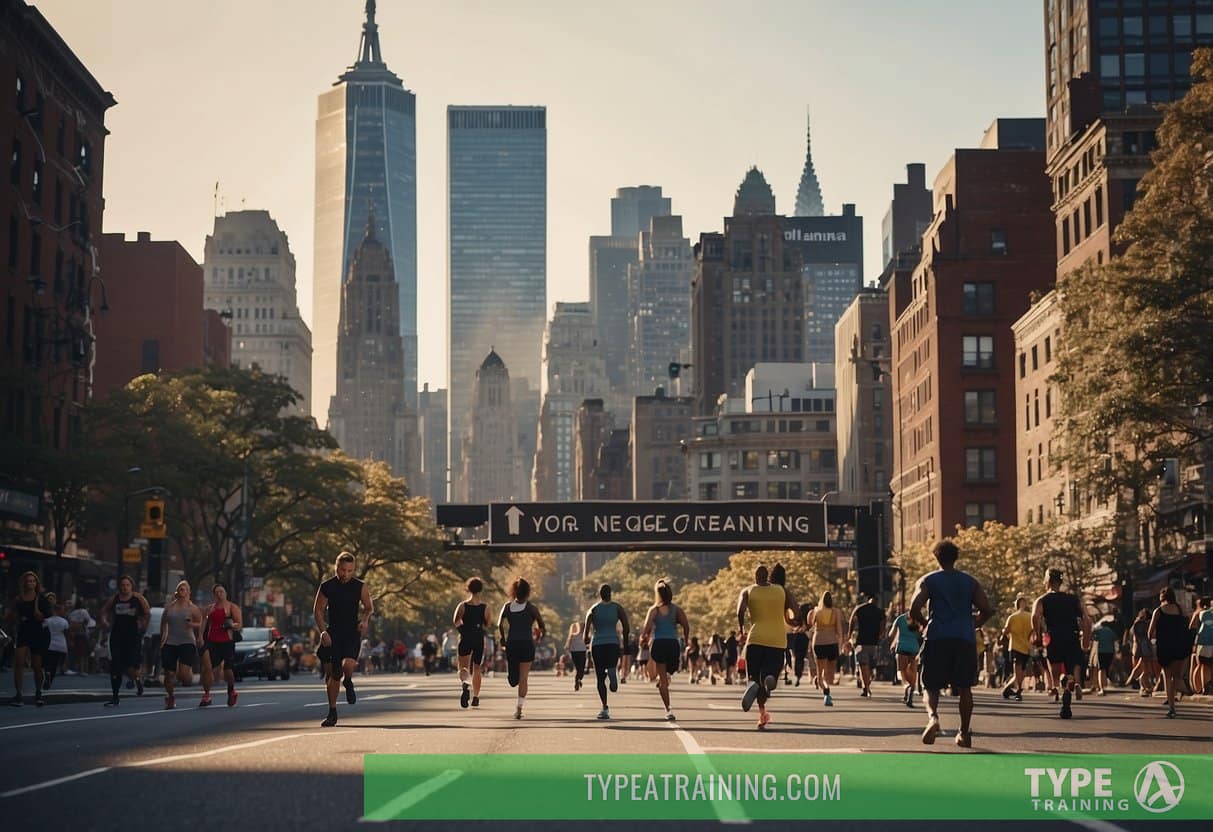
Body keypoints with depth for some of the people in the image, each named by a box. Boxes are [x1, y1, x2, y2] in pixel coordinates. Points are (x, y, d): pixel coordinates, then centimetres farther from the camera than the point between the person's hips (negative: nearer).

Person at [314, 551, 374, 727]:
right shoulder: (326, 587, -2)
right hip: (333, 633, 1)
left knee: (348, 664, -25)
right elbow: (318, 610, 3)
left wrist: (365, 619, -9)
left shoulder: (360, 587, -1)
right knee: (332, 673, 1)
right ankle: (332, 713, 15)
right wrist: (323, 631, -10)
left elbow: (369, 607, 12)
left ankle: (348, 682, 13)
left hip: (352, 632, -1)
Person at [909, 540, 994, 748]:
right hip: (965, 638, 2)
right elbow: (987, 610, 2)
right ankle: (964, 733, 12)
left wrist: (924, 624, 12)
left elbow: (914, 610, -7)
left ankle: (933, 716, -24)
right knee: (964, 687, 12)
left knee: (932, 686, 4)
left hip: (937, 637, -1)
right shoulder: (970, 581, 10)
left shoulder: (927, 581, 5)